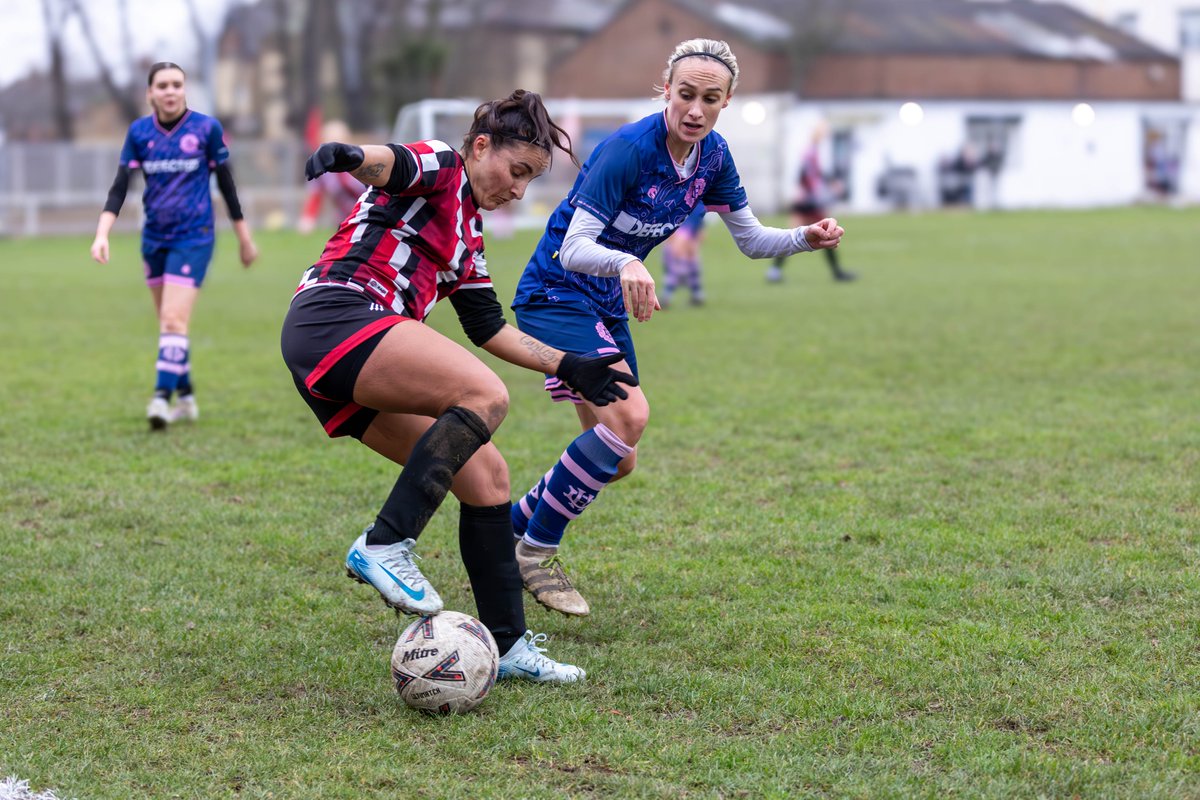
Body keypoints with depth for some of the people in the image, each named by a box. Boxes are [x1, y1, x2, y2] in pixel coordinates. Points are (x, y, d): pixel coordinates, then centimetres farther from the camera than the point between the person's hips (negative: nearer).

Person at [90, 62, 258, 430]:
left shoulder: (207, 128, -7)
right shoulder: (139, 132, 0)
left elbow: (226, 183, 2)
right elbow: (119, 187, -3)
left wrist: (244, 237, 6)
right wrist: (102, 234, -16)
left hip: (193, 237, -4)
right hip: (154, 238, 4)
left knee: (174, 320, -16)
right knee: (169, 322, 11)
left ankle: (162, 397, -19)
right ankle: (186, 398, 23)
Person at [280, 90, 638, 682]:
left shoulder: (468, 233, 29)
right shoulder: (440, 169, 4)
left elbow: (489, 328, 32)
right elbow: (390, 165, -20)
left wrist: (567, 366, 28)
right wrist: (350, 156, -43)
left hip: (363, 357, 9)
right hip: (334, 316, -9)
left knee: (485, 474, 4)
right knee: (485, 396, -27)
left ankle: (507, 644, 8)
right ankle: (384, 545, -28)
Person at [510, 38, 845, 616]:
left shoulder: (712, 155, -3)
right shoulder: (629, 149, -25)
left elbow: (752, 240, 7)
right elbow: (574, 247, -30)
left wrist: (805, 238, -12)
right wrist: (624, 264, -51)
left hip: (608, 306, 8)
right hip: (555, 294, -8)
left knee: (618, 460, 9)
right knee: (628, 416, -27)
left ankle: (506, 529, 29)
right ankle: (535, 553, -13)